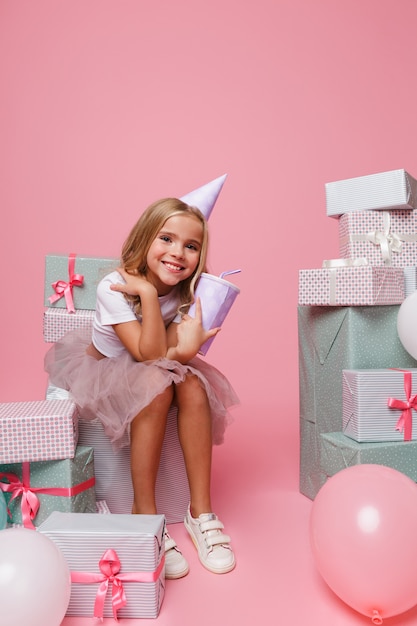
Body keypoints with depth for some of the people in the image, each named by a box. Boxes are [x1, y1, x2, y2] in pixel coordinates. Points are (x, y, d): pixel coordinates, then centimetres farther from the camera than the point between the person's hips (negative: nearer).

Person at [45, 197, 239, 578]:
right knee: (156, 385, -33)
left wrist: (187, 346, -42)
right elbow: (148, 354, -30)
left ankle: (201, 512, -16)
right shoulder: (113, 288, -23)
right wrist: (148, 293, -37)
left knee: (194, 385, -25)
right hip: (103, 372, -4)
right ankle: (144, 516, -20)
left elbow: (171, 353, -21)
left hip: (156, 372, 4)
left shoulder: (186, 293, -10)